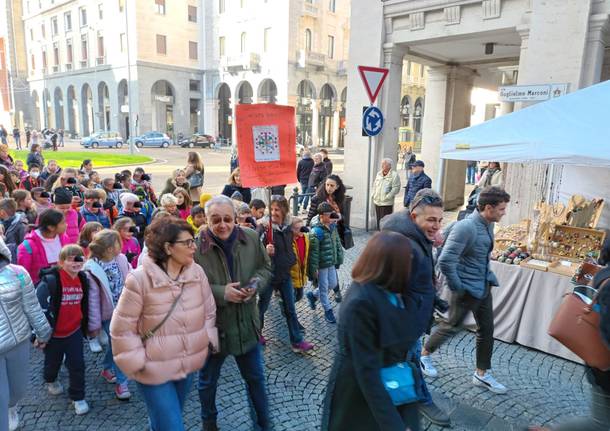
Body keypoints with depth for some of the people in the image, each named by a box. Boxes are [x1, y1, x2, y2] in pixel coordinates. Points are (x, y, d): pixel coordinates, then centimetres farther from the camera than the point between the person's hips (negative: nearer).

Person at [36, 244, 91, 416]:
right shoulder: (50, 281, -23)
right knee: (53, 362, 20)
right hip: (53, 333, -3)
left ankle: (78, 397, 20)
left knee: (77, 364, 4)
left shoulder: (83, 279, -3)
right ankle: (50, 381, 51)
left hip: (74, 331, 3)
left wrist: (84, 326, 17)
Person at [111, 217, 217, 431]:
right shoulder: (139, 279, -20)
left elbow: (209, 312, 5)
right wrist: (138, 362, -11)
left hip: (188, 364, 5)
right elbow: (122, 328, -12)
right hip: (155, 370, -5)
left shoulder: (197, 272, -7)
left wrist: (208, 341, 1)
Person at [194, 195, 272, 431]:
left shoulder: (251, 238, -9)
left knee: (256, 377, 20)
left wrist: (256, 283, -16)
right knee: (208, 381, 22)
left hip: (246, 323, 2)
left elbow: (265, 268, 4)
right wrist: (221, 293, -26)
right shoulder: (195, 246, -21)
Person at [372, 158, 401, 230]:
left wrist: (387, 197, -17)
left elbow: (396, 188, -14)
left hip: (387, 203, -6)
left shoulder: (394, 175, -9)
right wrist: (374, 195, 10)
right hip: (377, 202, 7)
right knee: (378, 220, 14)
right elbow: (375, 185, 21)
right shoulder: (379, 174, 12)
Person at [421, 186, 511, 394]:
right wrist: (457, 288, -19)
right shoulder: (466, 227, -27)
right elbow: (445, 261, -29)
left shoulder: (488, 224, 0)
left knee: (487, 329, 14)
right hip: (467, 289, -8)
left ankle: (482, 373, 30)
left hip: (484, 286, 8)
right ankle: (424, 354, 33)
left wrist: (489, 277, 14)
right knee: (452, 326, 10)